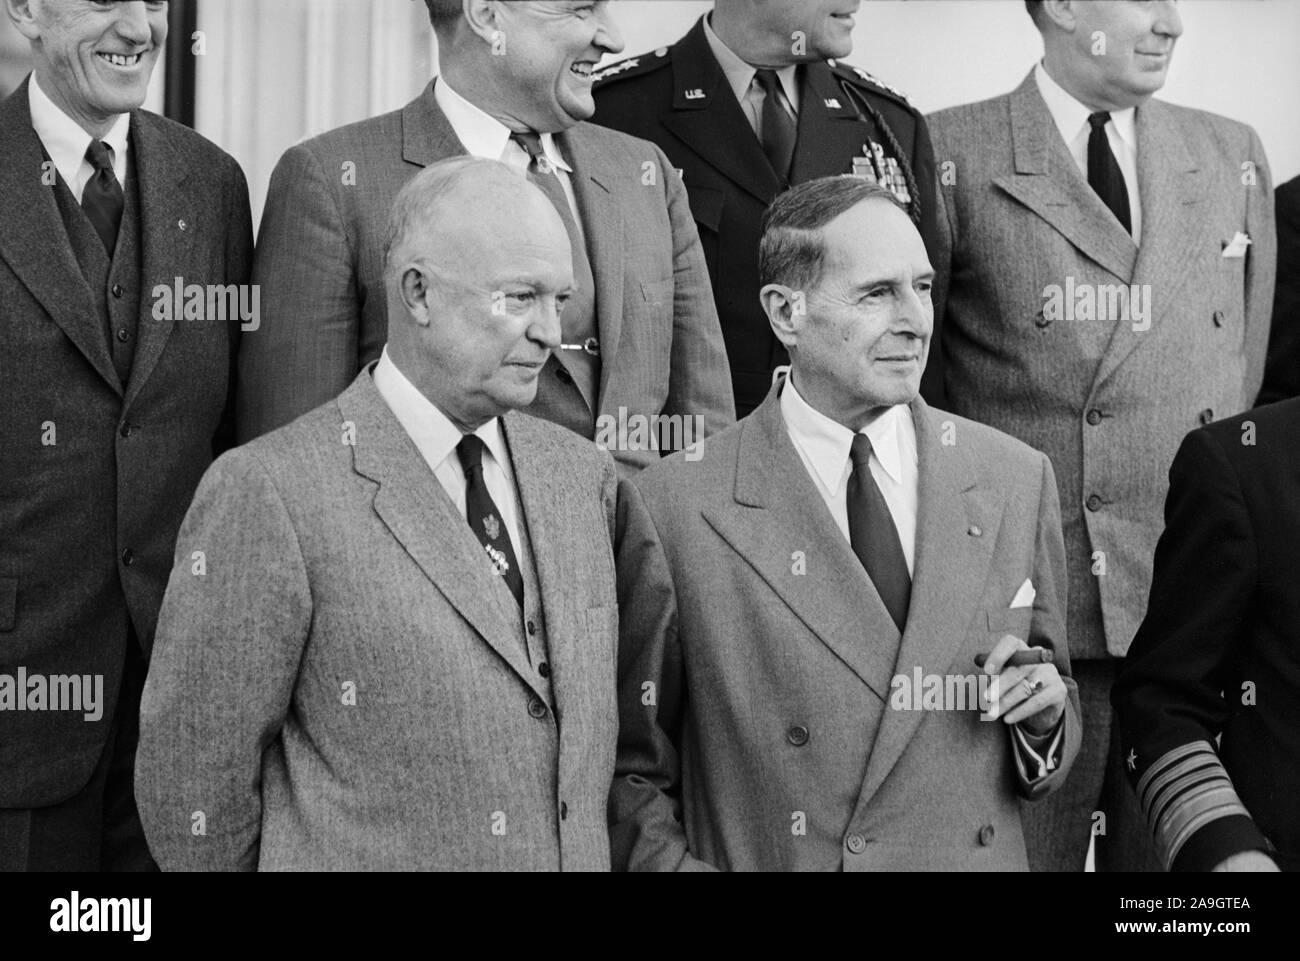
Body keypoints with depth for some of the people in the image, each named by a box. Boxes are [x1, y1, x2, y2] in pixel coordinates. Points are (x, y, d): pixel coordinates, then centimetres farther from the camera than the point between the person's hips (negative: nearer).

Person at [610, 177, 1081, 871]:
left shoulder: (1017, 481, -1)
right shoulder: (673, 506, -12)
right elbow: (632, 771, -5)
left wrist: (1043, 718, -12)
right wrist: (677, 863, -20)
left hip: (975, 857, 3)